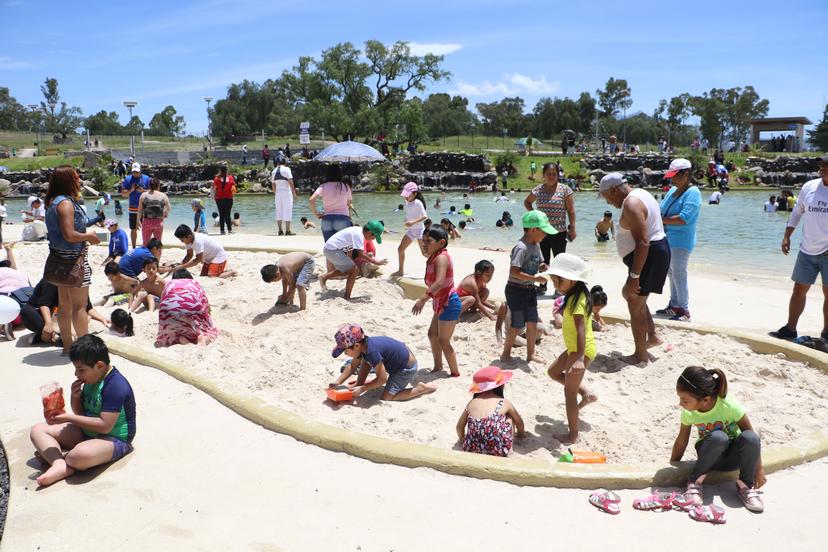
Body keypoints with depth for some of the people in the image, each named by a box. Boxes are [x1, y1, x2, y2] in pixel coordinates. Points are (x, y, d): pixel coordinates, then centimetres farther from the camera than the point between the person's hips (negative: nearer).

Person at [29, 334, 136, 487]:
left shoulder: (116, 386, -24)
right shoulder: (92, 379, 3)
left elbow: (105, 426, -28)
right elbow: (81, 412, 15)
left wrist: (68, 418, -23)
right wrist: (75, 396, -7)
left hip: (114, 439, -10)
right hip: (87, 431, 10)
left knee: (81, 455, -40)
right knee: (38, 430, 3)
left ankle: (52, 456, -7)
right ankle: (59, 464, -21)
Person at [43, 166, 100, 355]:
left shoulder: (55, 201, 11)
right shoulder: (66, 203, -18)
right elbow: (69, 235, -25)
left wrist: (86, 236, 14)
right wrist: (89, 236, -10)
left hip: (61, 259, 10)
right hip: (73, 261, -10)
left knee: (64, 304, 15)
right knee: (79, 306, -2)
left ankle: (67, 345, 25)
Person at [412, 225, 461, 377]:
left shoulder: (441, 257, -23)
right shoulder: (434, 258, 7)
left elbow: (440, 282, -37)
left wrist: (423, 299, -42)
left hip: (448, 304, -10)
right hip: (441, 304, 10)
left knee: (443, 341, -2)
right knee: (432, 334, 21)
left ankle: (455, 373, 12)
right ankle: (438, 367, 35)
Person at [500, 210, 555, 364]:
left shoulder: (536, 245, 6)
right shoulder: (521, 247, -22)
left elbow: (539, 264, 18)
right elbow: (514, 272, -27)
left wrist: (544, 268, -6)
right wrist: (535, 278, -26)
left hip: (530, 289, 8)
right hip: (516, 289, -8)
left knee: (532, 323, 10)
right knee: (517, 324, 1)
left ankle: (531, 355, 22)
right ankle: (505, 354, 18)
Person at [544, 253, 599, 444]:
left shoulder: (577, 300, -26)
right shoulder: (576, 295, 4)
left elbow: (581, 329, -36)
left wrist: (579, 358, -43)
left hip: (581, 350, -10)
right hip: (574, 349, 10)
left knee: (569, 392, -1)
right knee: (553, 371, 24)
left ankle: (573, 434, 11)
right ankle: (586, 394, 24)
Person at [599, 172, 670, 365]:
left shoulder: (631, 204, -22)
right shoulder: (640, 193, 12)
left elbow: (643, 242, -28)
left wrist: (634, 276, -27)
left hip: (648, 255, -11)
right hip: (658, 250, 11)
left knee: (635, 305, 1)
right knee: (629, 293, 24)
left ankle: (641, 355, 12)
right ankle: (652, 335, 26)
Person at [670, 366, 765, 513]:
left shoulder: (728, 405, -26)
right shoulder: (688, 412, -18)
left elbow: (751, 438, -15)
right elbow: (681, 442, -5)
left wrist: (758, 468, -9)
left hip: (734, 456, 0)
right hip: (712, 455, 0)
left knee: (750, 437, -35)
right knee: (718, 437, -37)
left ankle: (745, 485, -12)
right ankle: (695, 481, -19)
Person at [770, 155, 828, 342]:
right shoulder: (809, 187, 3)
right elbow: (797, 212, 13)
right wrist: (786, 236, 7)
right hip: (807, 250, 3)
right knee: (799, 289, 7)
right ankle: (790, 328, 15)